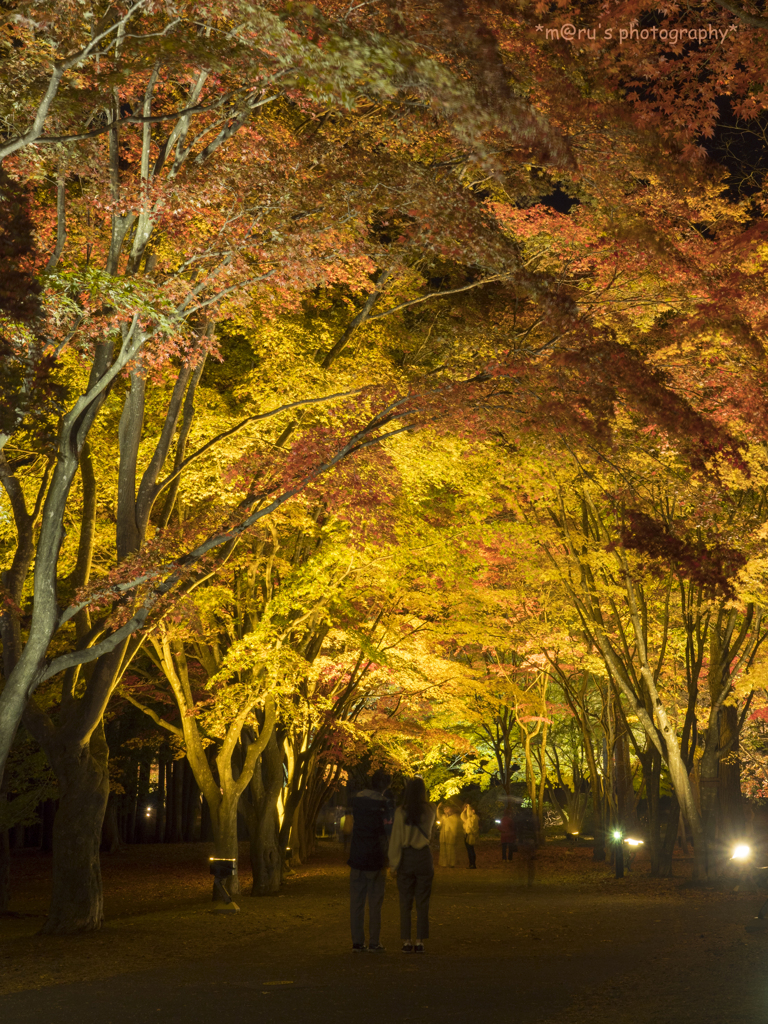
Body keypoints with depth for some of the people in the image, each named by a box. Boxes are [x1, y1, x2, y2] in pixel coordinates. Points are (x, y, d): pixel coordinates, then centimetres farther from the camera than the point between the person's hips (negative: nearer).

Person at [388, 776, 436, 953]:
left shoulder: (401, 812, -8)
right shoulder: (429, 811, -2)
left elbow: (396, 839, -7)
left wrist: (394, 863, -3)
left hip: (406, 858, -1)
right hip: (424, 857, 1)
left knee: (405, 902, 6)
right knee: (422, 902, 6)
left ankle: (406, 942, 6)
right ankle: (420, 941, 5)